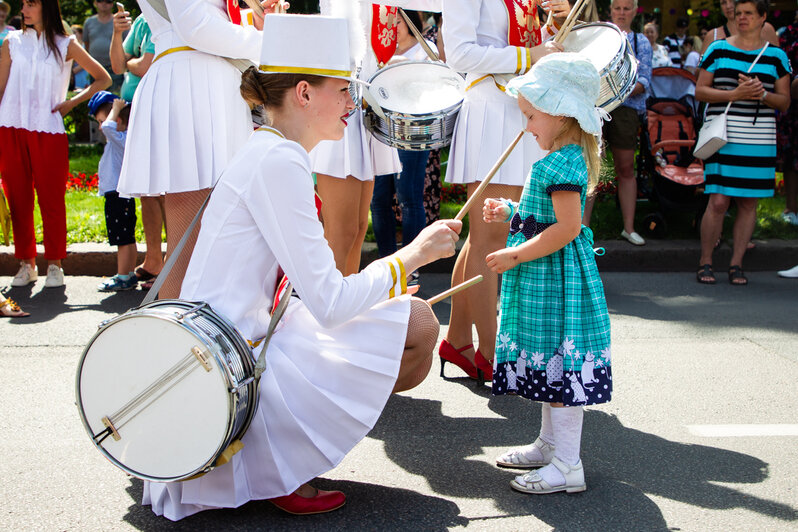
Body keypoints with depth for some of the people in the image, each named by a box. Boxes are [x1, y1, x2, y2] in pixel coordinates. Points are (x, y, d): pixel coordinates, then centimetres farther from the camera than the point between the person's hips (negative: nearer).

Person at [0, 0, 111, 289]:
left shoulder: (65, 45, 6)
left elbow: (103, 79, 11)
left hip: (49, 131, -2)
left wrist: (72, 103, 3)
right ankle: (27, 263, 13)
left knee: (51, 199, -2)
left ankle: (54, 264, 9)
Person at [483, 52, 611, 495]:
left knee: (559, 363, -6)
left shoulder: (562, 162, -19)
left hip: (555, 275, -11)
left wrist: (515, 255, -22)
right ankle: (549, 445, 32)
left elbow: (567, 227, -26)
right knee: (549, 361, 18)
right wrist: (510, 213, 11)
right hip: (544, 278, 11)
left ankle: (567, 466, 1)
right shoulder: (563, 158, 14)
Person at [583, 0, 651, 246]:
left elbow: (644, 81, 4)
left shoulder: (640, 42, 13)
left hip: (625, 108, 1)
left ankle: (629, 228, 12)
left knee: (626, 168, 4)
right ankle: (583, 225, -4)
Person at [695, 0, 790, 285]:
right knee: (718, 201, -9)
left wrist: (762, 94, -11)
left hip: (760, 140, 2)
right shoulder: (718, 50, 7)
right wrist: (735, 94, -11)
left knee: (748, 203, 4)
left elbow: (784, 101, 11)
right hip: (724, 137, -2)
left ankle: (736, 264, 14)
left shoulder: (776, 56, 11)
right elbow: (699, 91, 4)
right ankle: (705, 263, 6)